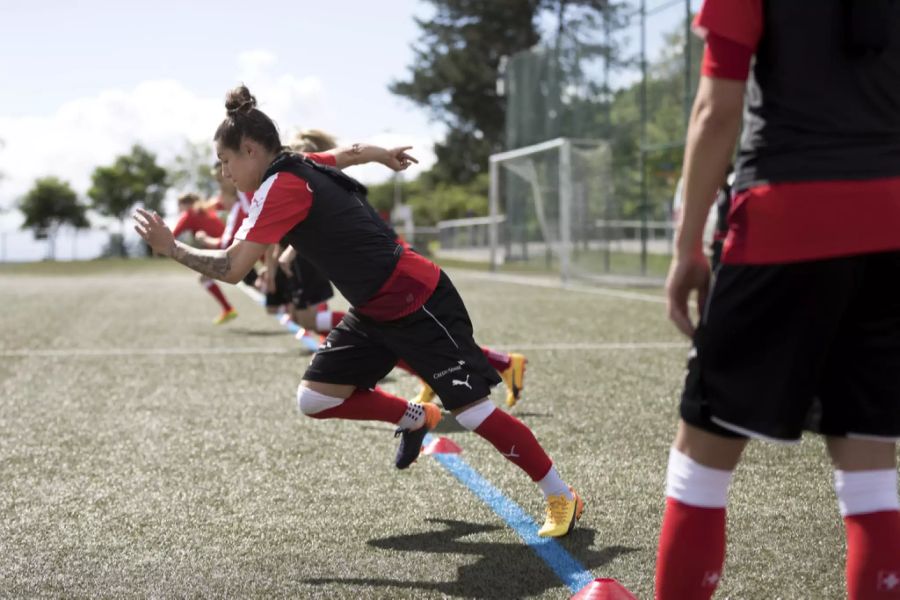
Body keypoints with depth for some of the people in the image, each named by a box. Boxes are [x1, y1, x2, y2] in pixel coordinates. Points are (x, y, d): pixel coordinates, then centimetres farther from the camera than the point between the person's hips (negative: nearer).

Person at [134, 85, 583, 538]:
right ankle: (415, 418, 26)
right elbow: (350, 152, 28)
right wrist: (384, 154, 48)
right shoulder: (304, 165, 7)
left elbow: (231, 269, -21)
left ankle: (562, 499, 6)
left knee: (474, 412, -8)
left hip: (419, 304, -9)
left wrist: (169, 247, -10)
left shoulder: (281, 186, -18)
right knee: (315, 398, 5)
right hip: (376, 312, 9)